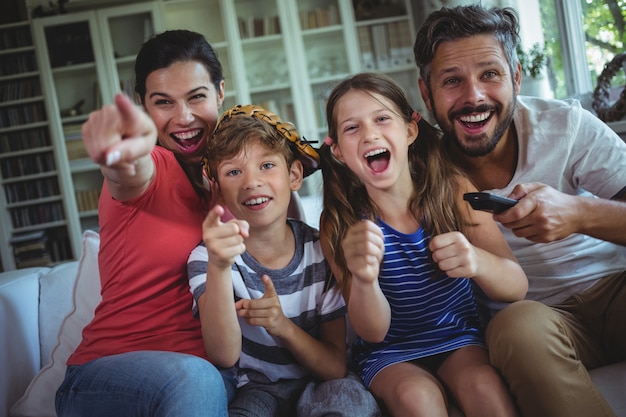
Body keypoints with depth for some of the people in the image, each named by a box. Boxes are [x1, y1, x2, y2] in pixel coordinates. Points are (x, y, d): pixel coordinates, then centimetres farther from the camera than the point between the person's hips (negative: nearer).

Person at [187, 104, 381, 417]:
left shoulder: (322, 252, -6)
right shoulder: (208, 257, -8)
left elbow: (336, 368, -5)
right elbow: (225, 356, -26)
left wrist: (283, 327, -24)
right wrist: (219, 267, -43)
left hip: (317, 387, 2)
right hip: (254, 389, -2)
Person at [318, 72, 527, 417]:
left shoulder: (454, 191, -10)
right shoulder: (339, 222, -12)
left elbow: (517, 288, -12)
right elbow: (373, 332, -12)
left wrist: (478, 262, -36)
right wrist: (363, 281, -35)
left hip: (461, 337, 1)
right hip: (390, 353, -1)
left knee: (483, 385, -28)